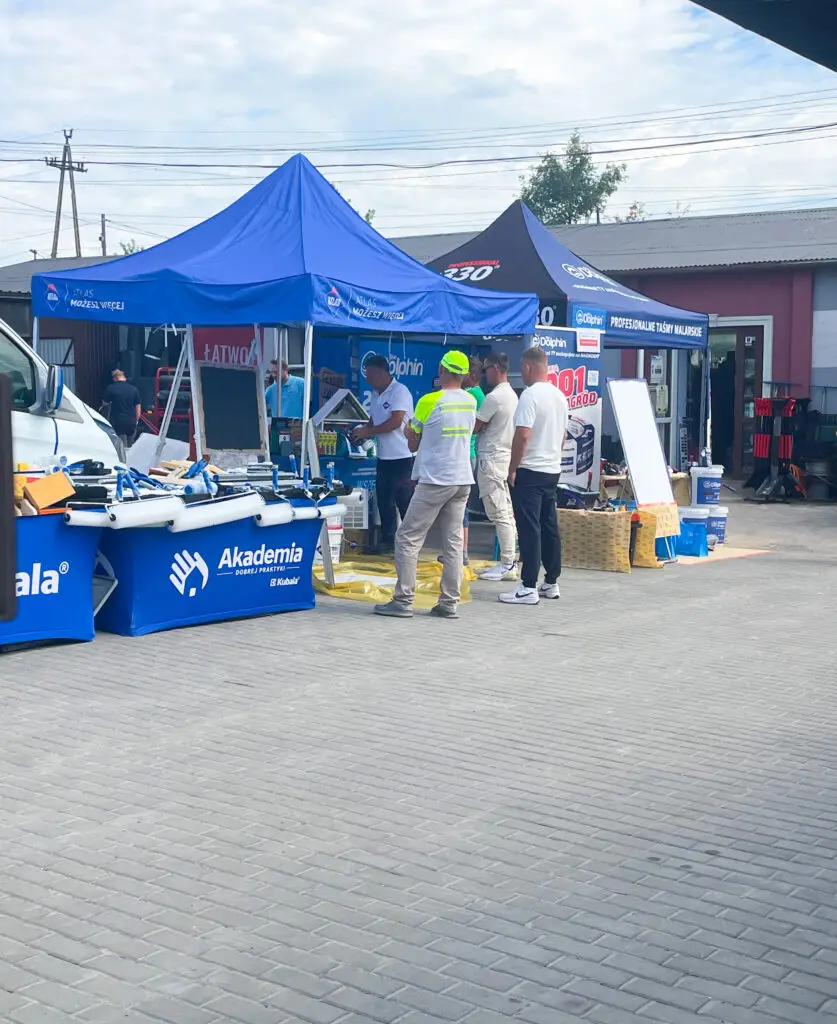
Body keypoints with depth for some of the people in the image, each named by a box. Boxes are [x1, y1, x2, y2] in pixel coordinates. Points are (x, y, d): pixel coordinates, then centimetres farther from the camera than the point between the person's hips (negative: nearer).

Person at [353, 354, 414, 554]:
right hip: (384, 457, 8)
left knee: (405, 501, -3)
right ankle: (387, 540, 21)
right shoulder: (376, 394, 13)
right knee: (384, 500, 11)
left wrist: (367, 431, -14)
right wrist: (362, 434, 0)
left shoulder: (399, 392, -12)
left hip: (402, 457, -8)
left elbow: (395, 422, -20)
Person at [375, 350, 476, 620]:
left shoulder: (429, 401, -11)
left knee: (408, 538, 0)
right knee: (453, 543, 8)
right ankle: (450, 603, 7)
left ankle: (403, 601, -3)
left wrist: (410, 433, 21)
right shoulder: (471, 402, 6)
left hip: (434, 481, -6)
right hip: (463, 480, 6)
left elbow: (413, 444, -1)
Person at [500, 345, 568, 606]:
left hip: (530, 471, -8)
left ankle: (528, 588, -9)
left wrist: (512, 469, -13)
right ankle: (551, 583, 18)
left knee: (529, 529, -8)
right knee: (549, 527, 12)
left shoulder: (530, 395, -15)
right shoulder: (560, 396, 11)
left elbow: (522, 436, -21)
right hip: (552, 470, 9)